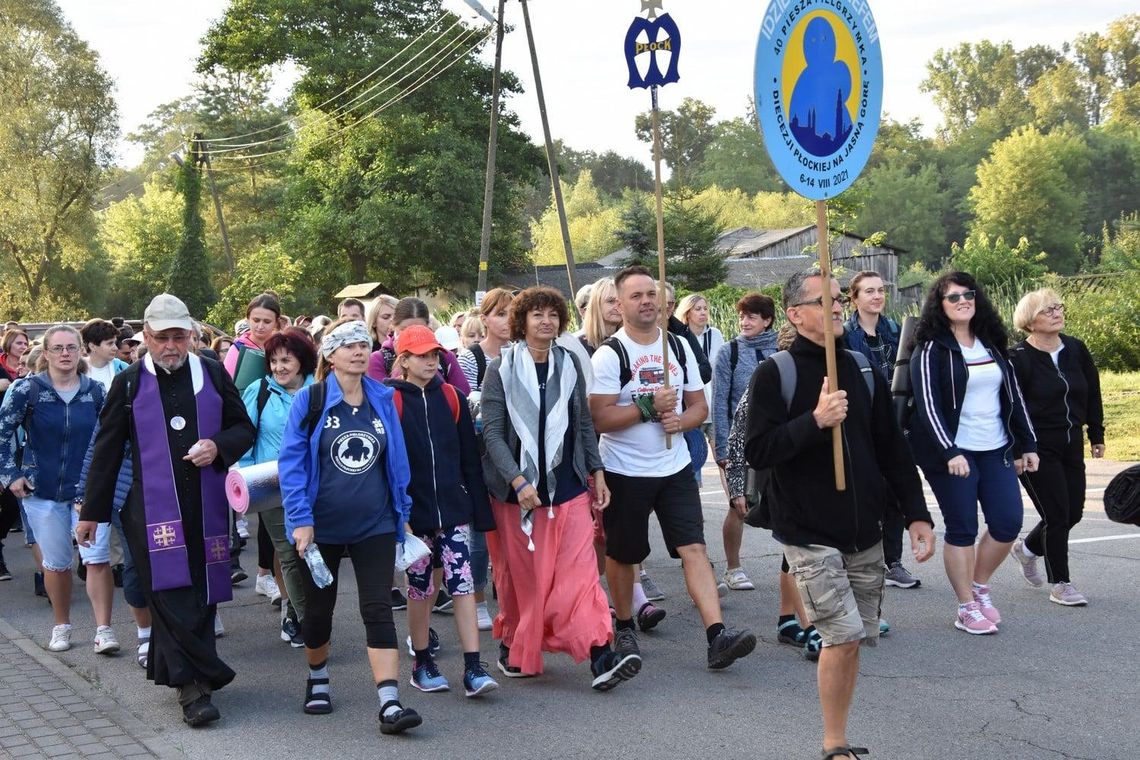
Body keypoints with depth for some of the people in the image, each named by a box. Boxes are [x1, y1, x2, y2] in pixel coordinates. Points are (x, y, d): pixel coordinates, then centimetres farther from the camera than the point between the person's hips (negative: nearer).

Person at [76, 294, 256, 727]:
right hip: (153, 508, -2)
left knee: (202, 591, 4)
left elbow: (244, 429, 13)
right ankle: (197, 685, -9)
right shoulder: (128, 383, 6)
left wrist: (218, 446, -10)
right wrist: (92, 512, 9)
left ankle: (175, 671, 20)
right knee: (171, 592, -10)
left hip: (206, 506, 2)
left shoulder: (213, 374, 8)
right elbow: (107, 451, 9)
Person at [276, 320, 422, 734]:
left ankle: (390, 704, -12)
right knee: (319, 609, 14)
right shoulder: (310, 400, -7)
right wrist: (300, 518, -16)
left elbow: (397, 460, 11)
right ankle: (317, 680, 39)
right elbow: (291, 462, -9)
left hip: (374, 525, 2)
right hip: (321, 526, -1)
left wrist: (402, 510, 11)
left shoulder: (383, 400, 4)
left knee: (378, 610, -7)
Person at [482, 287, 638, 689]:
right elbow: (492, 431, -8)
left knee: (580, 571, -7)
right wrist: (518, 481, -17)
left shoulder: (570, 365, 7)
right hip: (517, 489, -2)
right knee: (521, 574, 6)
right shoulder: (502, 369, -4)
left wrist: (597, 472, 8)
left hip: (568, 486, 2)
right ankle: (514, 649, 26)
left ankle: (600, 657, -13)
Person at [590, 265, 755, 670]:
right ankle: (625, 629, 30)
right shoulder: (609, 355, -9)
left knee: (694, 548, -7)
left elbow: (699, 405, 11)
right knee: (622, 554, 9)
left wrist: (680, 420, -11)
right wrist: (648, 407, -21)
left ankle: (717, 635, -14)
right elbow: (599, 419, -15)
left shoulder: (679, 347, 7)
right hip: (624, 472, -3)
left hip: (674, 468, 3)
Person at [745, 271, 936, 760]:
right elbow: (757, 452, -13)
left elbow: (893, 450, 13)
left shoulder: (863, 371, 9)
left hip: (864, 535, 5)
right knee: (843, 637, -12)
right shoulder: (775, 375, -6)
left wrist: (917, 514, 7)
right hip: (810, 535, -5)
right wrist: (815, 420, -23)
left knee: (851, 641, 8)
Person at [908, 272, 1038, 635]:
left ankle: (979, 585, 24)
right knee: (962, 529, -1)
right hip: (953, 453, -6)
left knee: (1008, 523, 2)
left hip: (996, 451, 6)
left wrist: (1026, 444, 12)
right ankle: (967, 609, 9)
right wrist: (949, 452, -23)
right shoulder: (931, 350, -7)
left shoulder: (991, 345, 11)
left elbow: (1014, 396, 15)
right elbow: (928, 405, -14)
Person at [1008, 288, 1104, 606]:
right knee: (1057, 514, -5)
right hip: (1037, 449, -6)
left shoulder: (1076, 350, 5)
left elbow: (1092, 394, 14)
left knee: (1073, 512, 10)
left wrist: (1097, 435, 16)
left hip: (1071, 446, 6)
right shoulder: (1019, 358, -13)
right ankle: (1060, 584, 10)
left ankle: (1027, 548, 36)